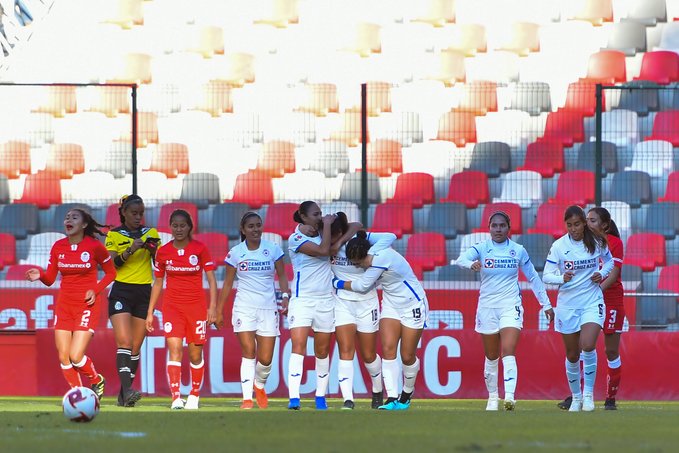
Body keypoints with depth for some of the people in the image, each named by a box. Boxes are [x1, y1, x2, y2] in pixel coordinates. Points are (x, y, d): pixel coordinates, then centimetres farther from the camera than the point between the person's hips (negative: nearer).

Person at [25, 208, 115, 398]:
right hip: (64, 305, 5)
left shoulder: (94, 246, -9)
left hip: (87, 305, -5)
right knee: (63, 357, -2)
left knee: (76, 356, -14)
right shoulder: (58, 247, 2)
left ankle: (97, 380, 15)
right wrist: (40, 275, -16)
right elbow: (50, 279, 7)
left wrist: (96, 290, -11)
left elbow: (111, 272, 3)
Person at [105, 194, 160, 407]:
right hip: (121, 292, -3)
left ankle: (123, 395, 10)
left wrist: (153, 250, -14)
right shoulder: (114, 235, 4)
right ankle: (127, 389, -25)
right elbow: (110, 265, -7)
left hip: (144, 293, 3)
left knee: (136, 347, 3)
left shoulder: (151, 234, 10)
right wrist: (131, 250, -20)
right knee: (124, 342, -17)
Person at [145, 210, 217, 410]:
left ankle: (194, 395, 22)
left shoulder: (200, 249, -2)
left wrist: (213, 307, -9)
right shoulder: (163, 252, 4)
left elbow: (211, 279, 0)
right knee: (174, 349, -14)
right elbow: (157, 283, 13)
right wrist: (150, 312, 11)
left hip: (196, 305, -1)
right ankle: (176, 398, -21)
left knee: (195, 353, 4)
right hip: (172, 306, 1)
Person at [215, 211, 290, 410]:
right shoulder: (235, 252, 2)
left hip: (268, 307, 1)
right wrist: (219, 310, 7)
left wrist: (286, 296, -11)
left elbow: (282, 275, 6)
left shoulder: (273, 249, 2)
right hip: (244, 308, -1)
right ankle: (247, 398, -10)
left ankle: (260, 386, 31)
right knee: (248, 352, -13)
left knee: (265, 359, -1)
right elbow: (228, 283, 8)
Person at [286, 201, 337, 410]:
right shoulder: (296, 239, -7)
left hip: (325, 299, 5)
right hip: (302, 299, -5)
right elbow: (323, 251, -19)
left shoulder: (321, 234, 10)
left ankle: (321, 396, 19)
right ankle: (294, 397, -24)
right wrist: (327, 225, -9)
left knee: (322, 351, 9)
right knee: (298, 346, -16)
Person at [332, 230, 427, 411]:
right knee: (388, 349, -10)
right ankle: (392, 399, -13)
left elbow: (362, 286, -24)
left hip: (412, 306, -7)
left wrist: (337, 283, -10)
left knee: (407, 356, 1)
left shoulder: (382, 258, -31)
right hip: (391, 305, 7)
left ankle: (407, 393, 27)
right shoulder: (372, 258, -9)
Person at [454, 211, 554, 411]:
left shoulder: (518, 251, 3)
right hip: (487, 306, 1)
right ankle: (493, 398, 23)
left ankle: (510, 397, -27)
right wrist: (472, 264, -44)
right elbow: (461, 259, -20)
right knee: (491, 357, 9)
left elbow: (533, 278, 12)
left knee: (508, 353, -17)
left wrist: (546, 304, 14)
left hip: (510, 306, -1)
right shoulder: (481, 248, 0)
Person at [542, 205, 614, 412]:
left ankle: (588, 393, -6)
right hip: (567, 304, 1)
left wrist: (602, 273, -6)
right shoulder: (559, 246, -7)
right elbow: (546, 275, -9)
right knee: (572, 355, 8)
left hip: (592, 302, -1)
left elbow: (609, 261, 15)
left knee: (588, 346, -22)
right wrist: (562, 278, -29)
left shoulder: (597, 242, -3)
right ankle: (576, 396, 27)